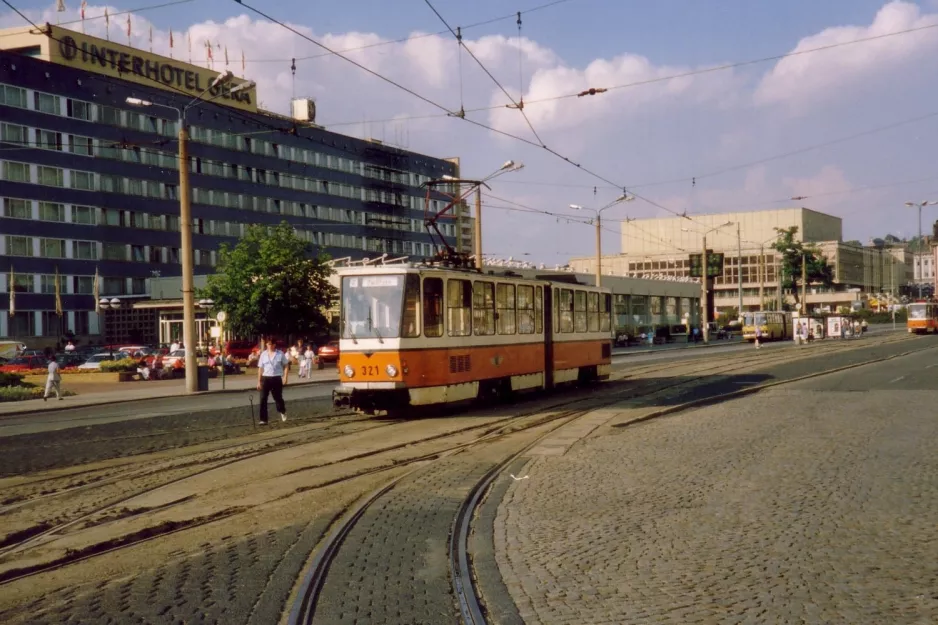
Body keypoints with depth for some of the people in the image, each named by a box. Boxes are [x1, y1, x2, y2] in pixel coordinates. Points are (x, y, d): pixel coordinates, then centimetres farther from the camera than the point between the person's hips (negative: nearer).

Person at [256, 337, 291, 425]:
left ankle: (283, 412, 42)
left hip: (277, 378, -1)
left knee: (278, 397, 11)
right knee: (263, 399, -5)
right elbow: (260, 368, 4)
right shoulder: (263, 354, 3)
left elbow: (286, 366, 4)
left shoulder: (280, 354, -1)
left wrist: (285, 377, -7)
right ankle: (263, 419, -1)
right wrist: (259, 381, 1)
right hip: (266, 378, 1)